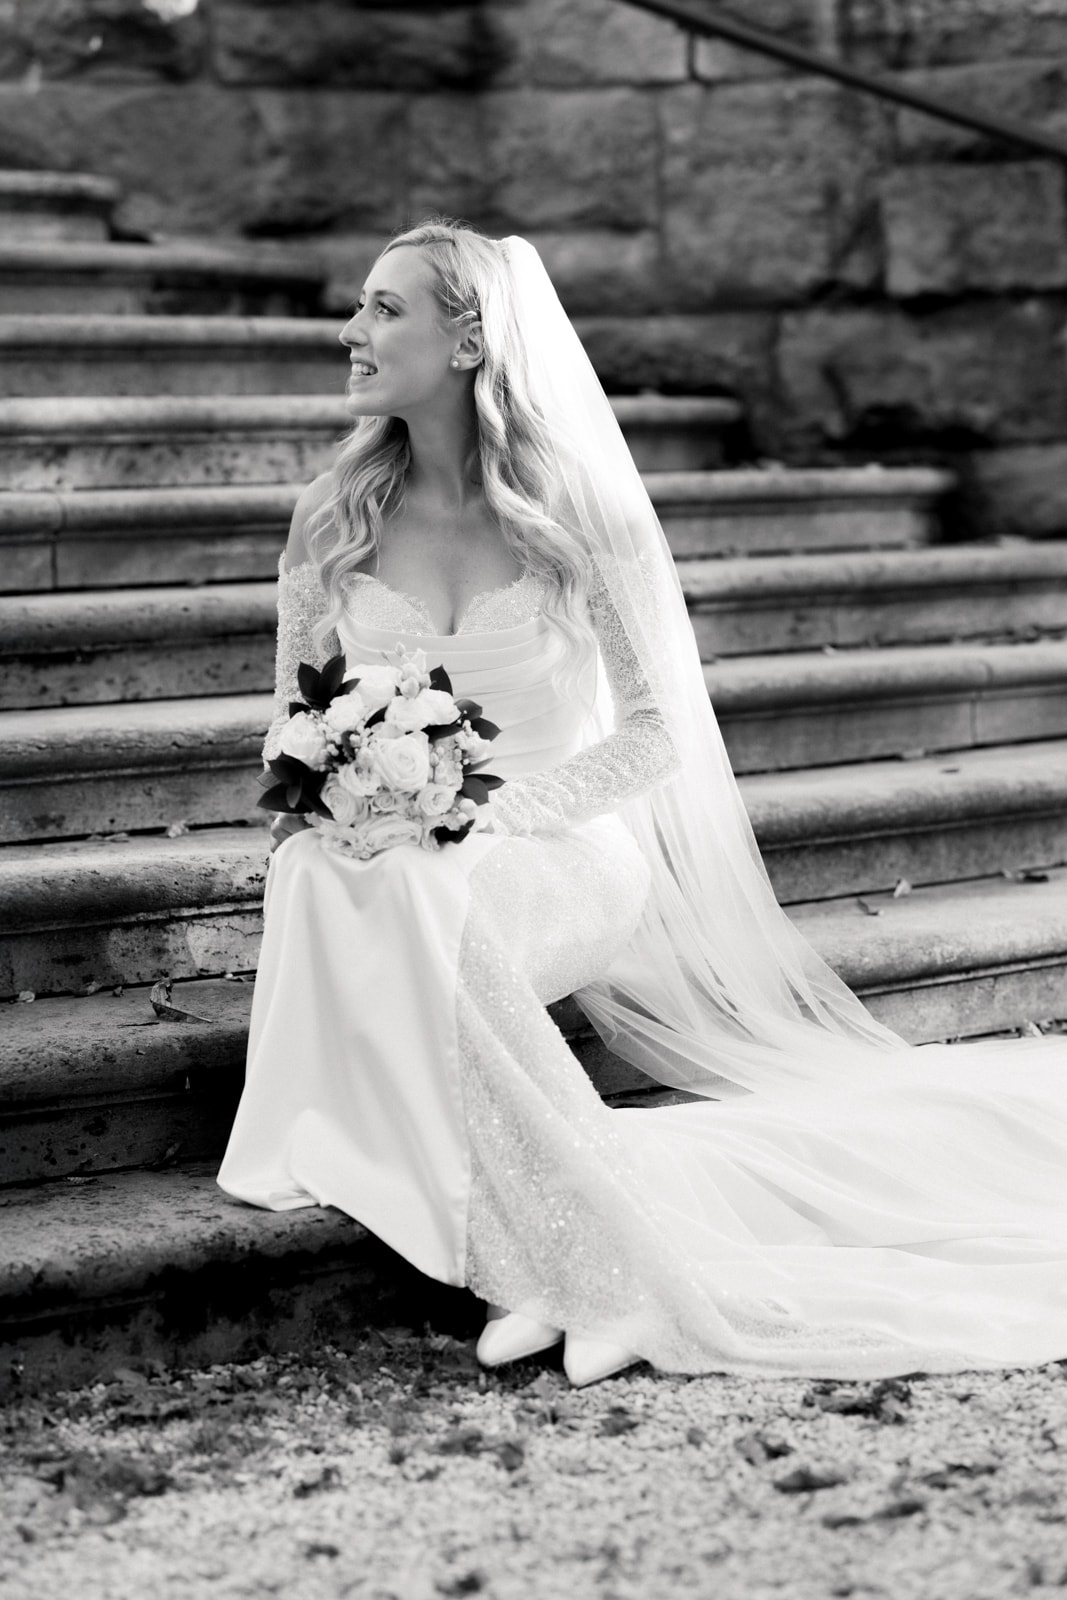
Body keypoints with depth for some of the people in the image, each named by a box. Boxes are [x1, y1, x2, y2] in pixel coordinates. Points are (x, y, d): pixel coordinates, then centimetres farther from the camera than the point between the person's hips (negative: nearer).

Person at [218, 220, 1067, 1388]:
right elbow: (293, 716, 15)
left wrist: (501, 810, -16)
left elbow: (653, 732, -3)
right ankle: (558, 1258, -29)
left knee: (409, 902, -36)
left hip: (563, 855, -3)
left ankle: (591, 1261, -30)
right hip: (388, 866, 4)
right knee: (320, 884, -32)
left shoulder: (580, 511, -4)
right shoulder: (334, 519, 6)